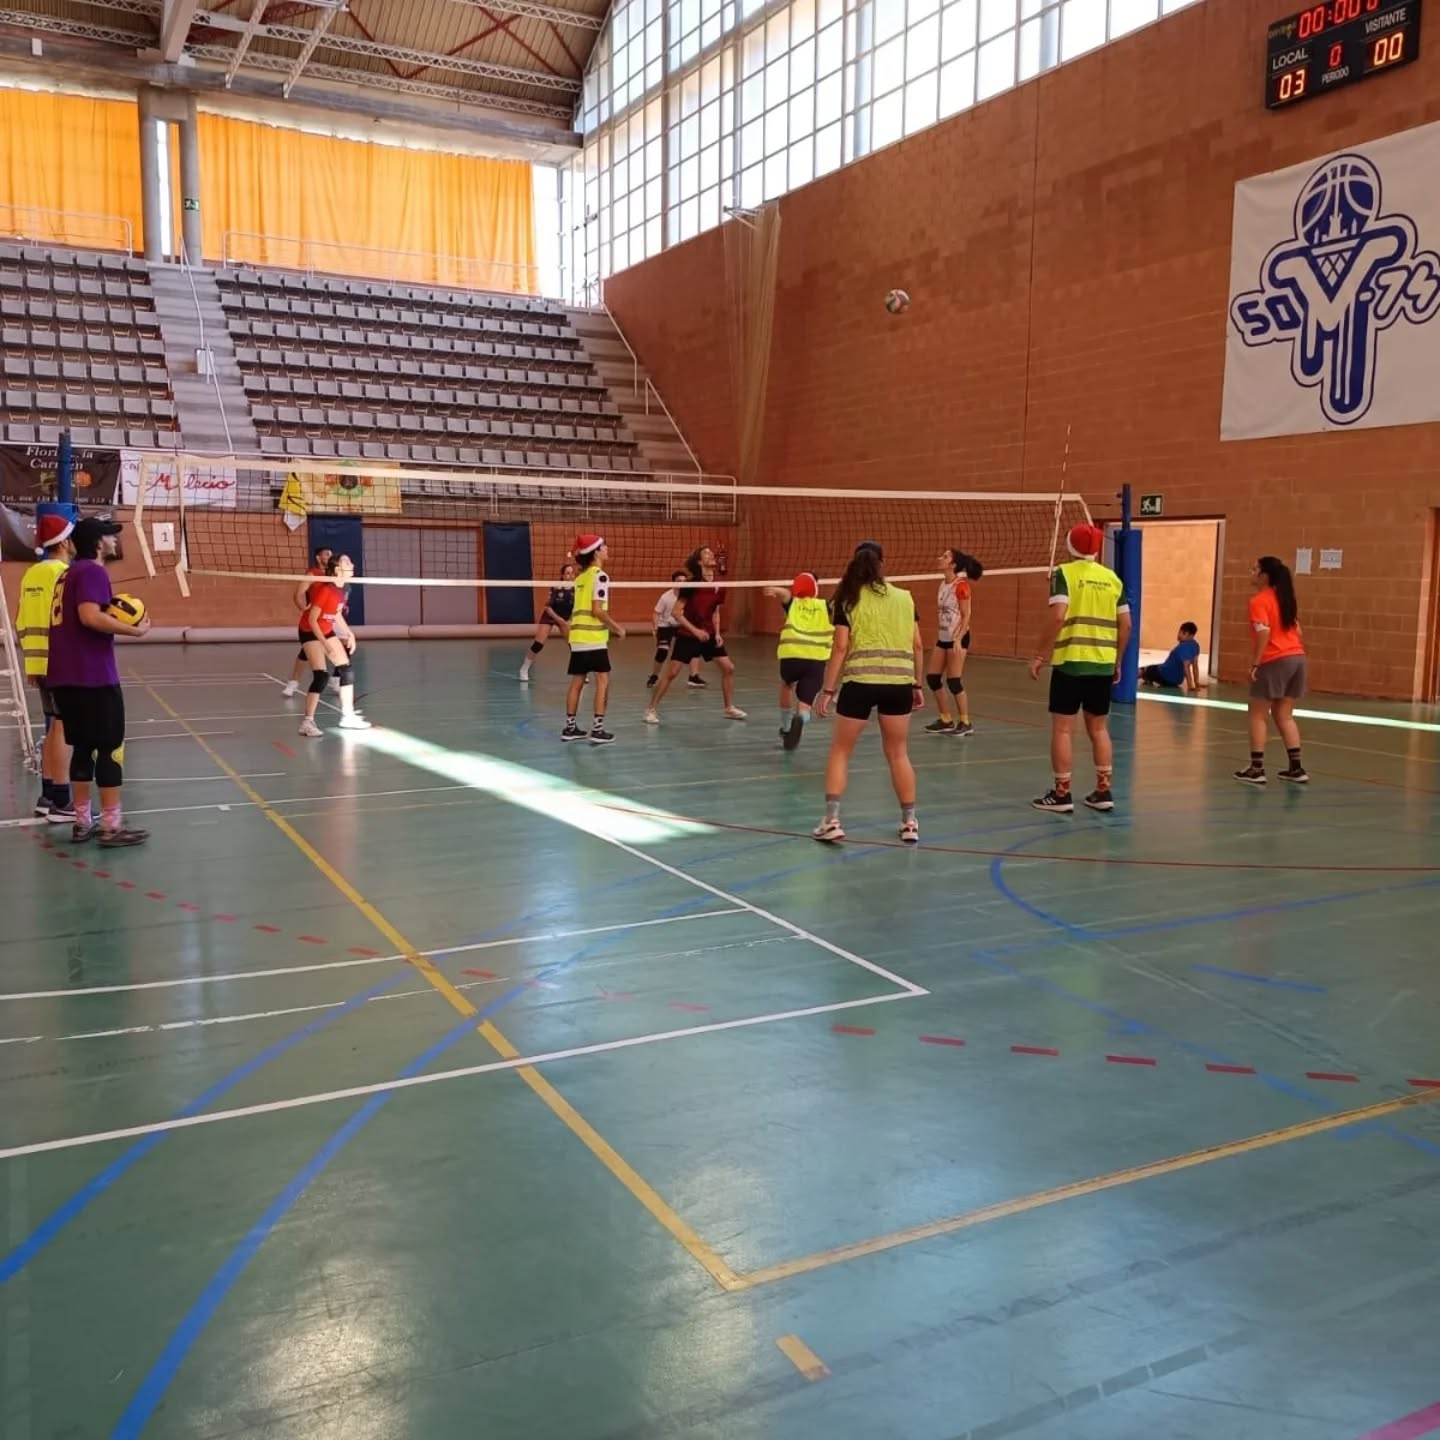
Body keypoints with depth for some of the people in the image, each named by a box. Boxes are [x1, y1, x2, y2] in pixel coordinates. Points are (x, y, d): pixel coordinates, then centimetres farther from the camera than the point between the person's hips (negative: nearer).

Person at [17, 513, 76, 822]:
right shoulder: (64, 573, -14)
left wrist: (31, 660, 21)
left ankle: (48, 796, 23)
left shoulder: (31, 574, 12)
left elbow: (21, 622, 15)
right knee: (64, 730, -5)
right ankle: (61, 803, -3)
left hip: (40, 663, 9)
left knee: (53, 730, 17)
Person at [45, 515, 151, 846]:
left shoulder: (70, 573, 19)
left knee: (83, 746, 14)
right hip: (93, 676, -9)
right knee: (110, 747, -3)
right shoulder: (92, 571, -11)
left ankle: (82, 822, 17)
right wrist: (133, 629, -16)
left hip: (65, 676, 9)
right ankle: (112, 825, 0)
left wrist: (115, 621, 14)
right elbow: (90, 616, -25)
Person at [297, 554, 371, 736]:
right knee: (321, 676, -20)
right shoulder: (325, 589, -28)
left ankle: (348, 716, 20)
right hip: (310, 632, -9)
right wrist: (326, 645, -31)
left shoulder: (341, 589, -3)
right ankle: (307, 722, -16)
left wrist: (350, 634, 9)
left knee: (347, 671, 9)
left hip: (327, 631, 9)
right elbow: (312, 620, -27)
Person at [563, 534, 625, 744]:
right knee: (603, 681, -3)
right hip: (593, 638, -8)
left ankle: (570, 728, 17)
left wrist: (610, 627, 19)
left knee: (577, 682, 12)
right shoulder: (600, 576, -11)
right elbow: (597, 610, -17)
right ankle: (597, 730, -5)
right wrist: (616, 627, -5)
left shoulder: (580, 577, 14)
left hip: (578, 636, 8)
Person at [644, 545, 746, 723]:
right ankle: (651, 709, 3)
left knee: (729, 668, 2)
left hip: (709, 635, 6)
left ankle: (730, 708, 17)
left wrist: (717, 633, 1)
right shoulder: (691, 584, -16)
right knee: (671, 673, -8)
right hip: (688, 636, -5)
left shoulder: (719, 587, 1)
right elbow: (677, 612, -15)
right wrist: (695, 630, -21)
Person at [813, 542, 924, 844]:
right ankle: (909, 823, 20)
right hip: (899, 682, 2)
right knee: (898, 754, 15)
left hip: (860, 681, -2)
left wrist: (828, 690, 0)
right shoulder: (905, 598, 10)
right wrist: (918, 685, 17)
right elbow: (917, 645, 9)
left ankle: (831, 821, 5)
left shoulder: (848, 600, 2)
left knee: (840, 751, 11)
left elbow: (840, 648, -3)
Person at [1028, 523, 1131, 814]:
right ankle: (1103, 792, 18)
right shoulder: (1112, 578, 9)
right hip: (1103, 665, 5)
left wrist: (1040, 654, -10)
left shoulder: (1064, 573, -5)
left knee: (1063, 728, 3)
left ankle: (1062, 794, 7)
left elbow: (1057, 617, -16)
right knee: (1099, 728, 15)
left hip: (1070, 662, -5)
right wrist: (1117, 660, 20)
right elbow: (1126, 625, 9)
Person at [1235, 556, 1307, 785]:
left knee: (1257, 715, 3)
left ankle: (1256, 769, 2)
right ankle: (1296, 768, 14)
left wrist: (1255, 663, -17)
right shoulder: (1284, 598, 16)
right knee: (1284, 715, 14)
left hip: (1275, 662, -8)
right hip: (1297, 658, 8)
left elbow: (1264, 632, -20)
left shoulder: (1259, 601, -9)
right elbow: (1296, 629, 17)